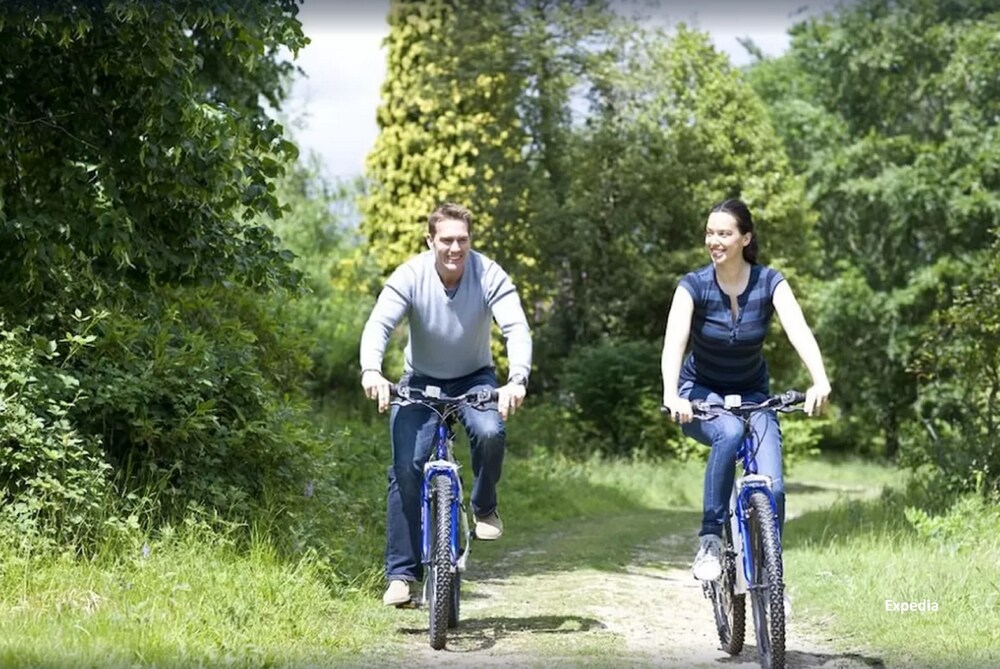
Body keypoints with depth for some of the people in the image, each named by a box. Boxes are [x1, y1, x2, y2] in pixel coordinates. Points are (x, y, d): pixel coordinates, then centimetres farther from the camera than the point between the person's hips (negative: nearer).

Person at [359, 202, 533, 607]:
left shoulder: (489, 276, -19)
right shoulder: (410, 277, -19)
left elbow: (516, 328, -29)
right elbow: (379, 324, -30)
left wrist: (517, 380, -47)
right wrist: (371, 370, -50)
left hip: (474, 378, 0)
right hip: (421, 381, 0)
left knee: (490, 433, -32)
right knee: (406, 467, -16)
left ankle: (484, 508, -2)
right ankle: (402, 573, -8)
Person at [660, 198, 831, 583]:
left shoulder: (770, 283, -14)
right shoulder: (693, 286, -17)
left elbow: (799, 332, -29)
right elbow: (674, 343, -31)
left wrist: (820, 382, -47)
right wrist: (671, 396, -49)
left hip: (751, 393, 2)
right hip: (701, 392, -1)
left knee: (771, 486, -18)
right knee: (729, 433, -36)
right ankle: (710, 540, -26)